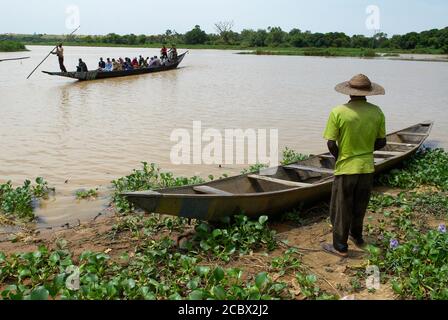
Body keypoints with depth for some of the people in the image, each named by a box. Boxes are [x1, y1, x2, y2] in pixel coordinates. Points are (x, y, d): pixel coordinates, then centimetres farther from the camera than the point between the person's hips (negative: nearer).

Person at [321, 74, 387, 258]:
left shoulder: (338, 113, -16)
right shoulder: (377, 112, -4)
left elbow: (331, 144, -15)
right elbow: (381, 143, 1)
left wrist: (340, 157, 4)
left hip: (346, 168, -4)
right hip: (367, 167, 4)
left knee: (341, 208, 9)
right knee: (360, 205, 23)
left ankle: (340, 247, 18)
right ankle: (357, 237, 40)